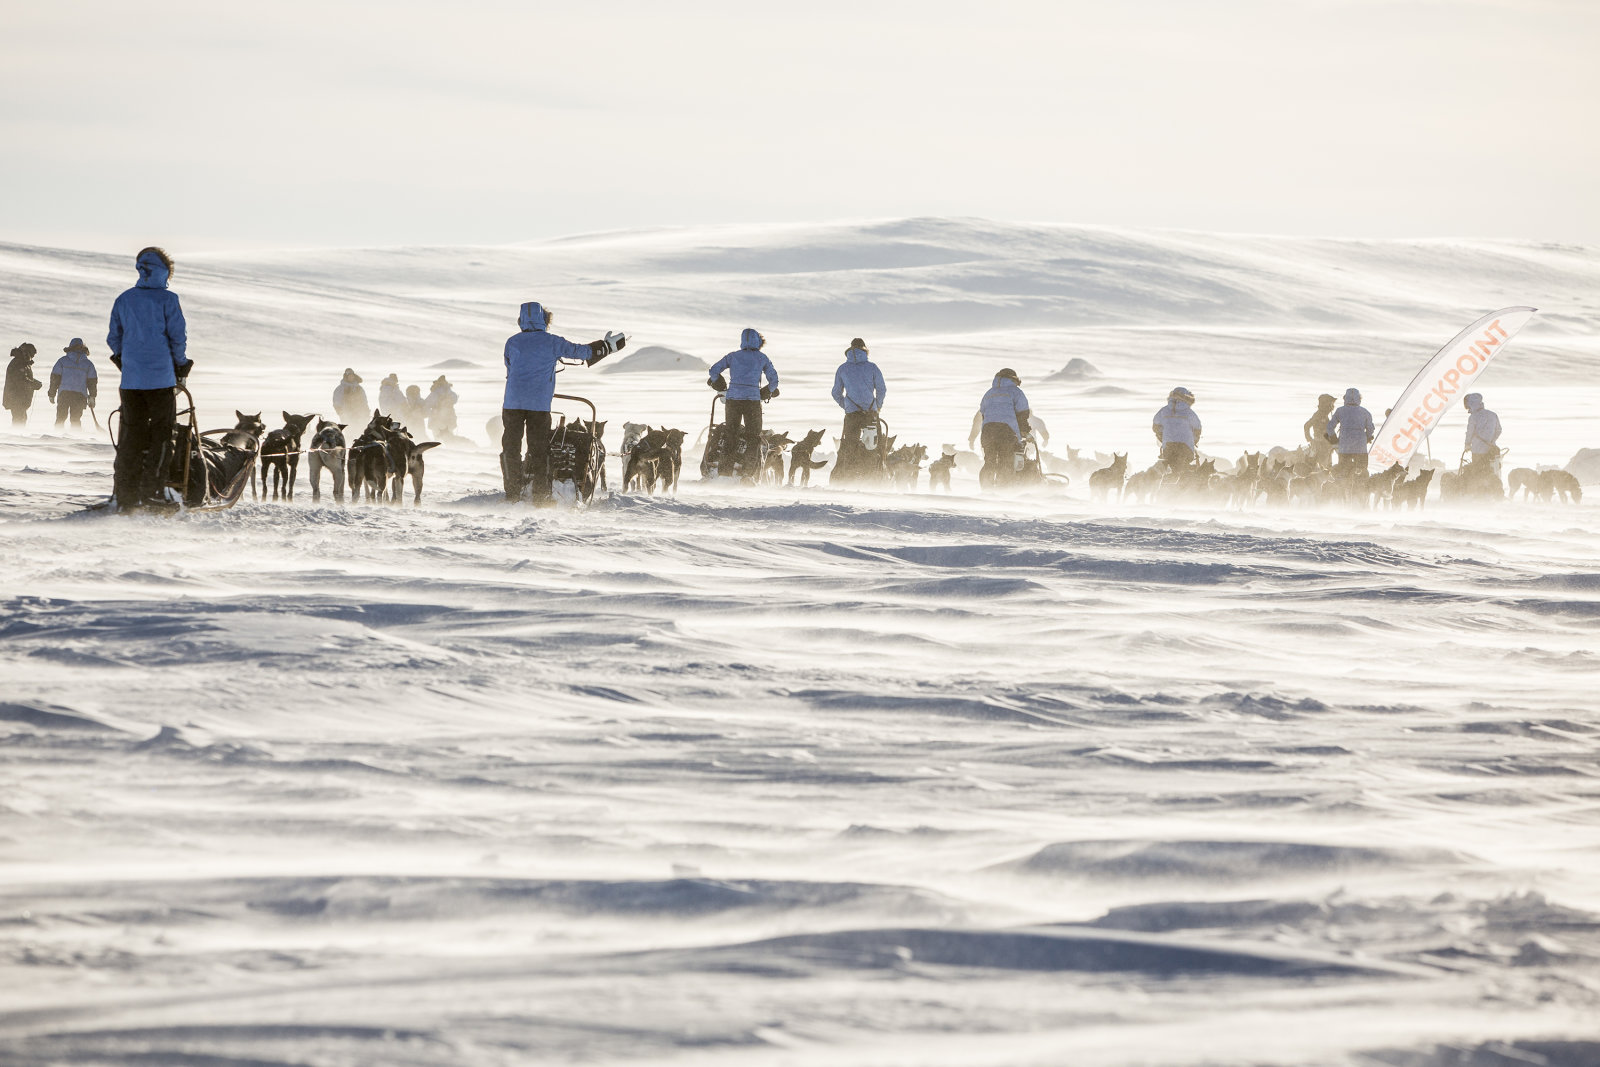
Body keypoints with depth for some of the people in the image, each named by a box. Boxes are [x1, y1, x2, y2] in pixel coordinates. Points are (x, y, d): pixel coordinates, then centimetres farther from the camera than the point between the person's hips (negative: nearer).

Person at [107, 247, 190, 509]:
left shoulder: (124, 300, 7)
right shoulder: (167, 300, -6)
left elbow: (114, 338, 11)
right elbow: (178, 336, -7)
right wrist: (180, 366, 9)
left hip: (131, 380, 4)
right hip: (161, 378, -4)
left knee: (130, 436, 8)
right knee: (160, 435, 3)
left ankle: (125, 495, 4)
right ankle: (151, 490, -3)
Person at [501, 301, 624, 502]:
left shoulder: (512, 342, 7)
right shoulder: (552, 342, 2)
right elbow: (581, 351, 9)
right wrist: (608, 346, 23)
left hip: (513, 402, 1)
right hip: (539, 403, -1)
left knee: (511, 448, 5)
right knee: (539, 448, 4)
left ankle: (513, 494, -1)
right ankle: (540, 495, 2)